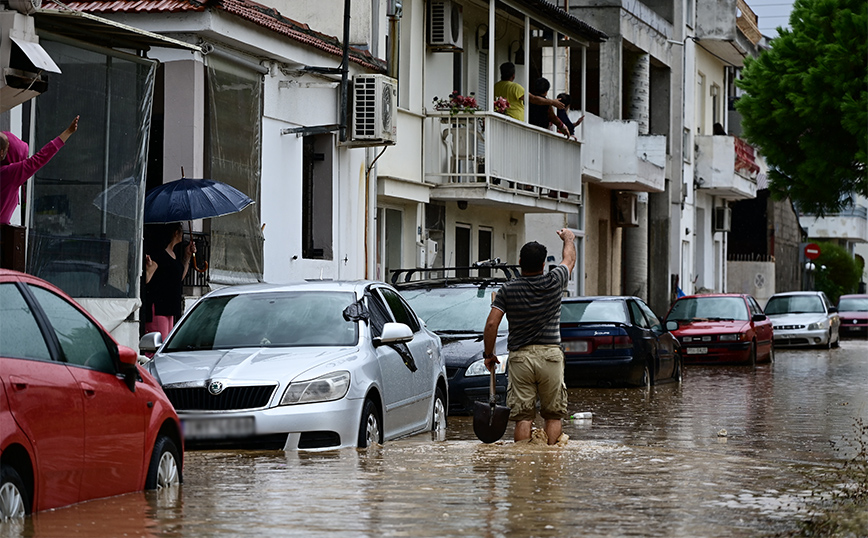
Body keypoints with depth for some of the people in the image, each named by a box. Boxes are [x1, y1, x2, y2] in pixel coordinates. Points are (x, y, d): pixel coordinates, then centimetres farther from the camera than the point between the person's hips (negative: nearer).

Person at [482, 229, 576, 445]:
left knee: (523, 416, 0)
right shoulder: (554, 282, 0)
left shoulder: (508, 290, -2)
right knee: (553, 415, 7)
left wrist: (488, 354, 6)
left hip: (520, 356, 0)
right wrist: (568, 238, 40)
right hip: (550, 355, 0)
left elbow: (492, 323, -6)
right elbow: (570, 259, 20)